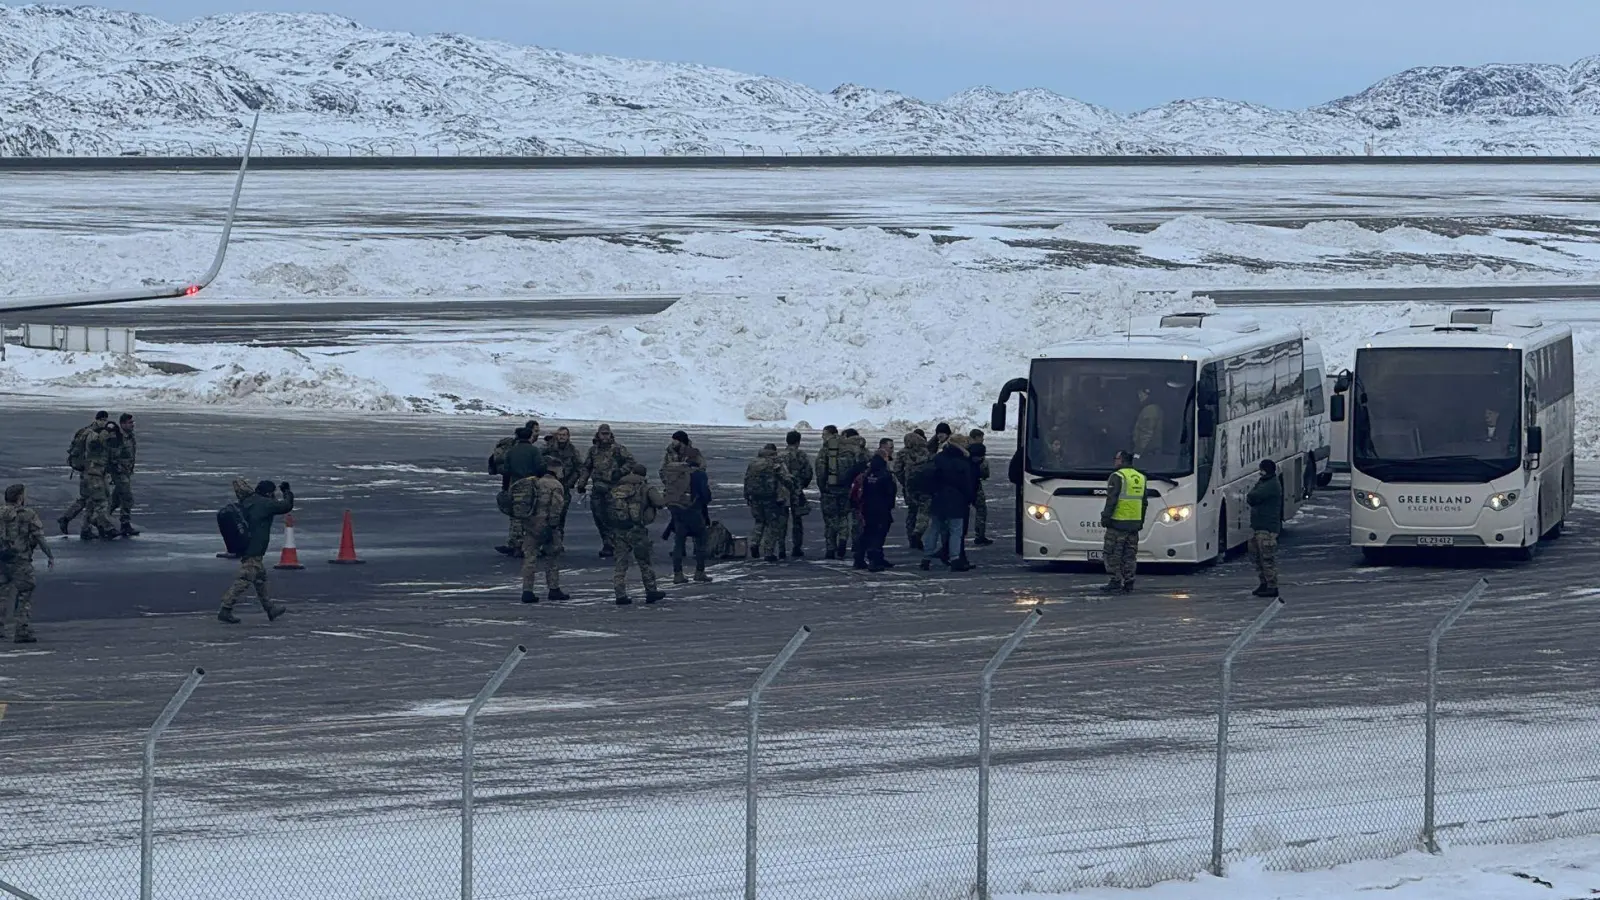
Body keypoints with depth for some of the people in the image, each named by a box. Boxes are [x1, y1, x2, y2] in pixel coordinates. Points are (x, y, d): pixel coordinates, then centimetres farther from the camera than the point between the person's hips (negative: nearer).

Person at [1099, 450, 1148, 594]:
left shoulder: (1117, 477, -10)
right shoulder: (1141, 478, 14)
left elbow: (1112, 500, -15)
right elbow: (1144, 502, 18)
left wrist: (1105, 517, -11)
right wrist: (1141, 522, 23)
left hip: (1118, 523, -7)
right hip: (1134, 524, 7)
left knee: (1113, 554, -2)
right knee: (1130, 555, 10)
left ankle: (1115, 583, -5)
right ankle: (1128, 583, 9)